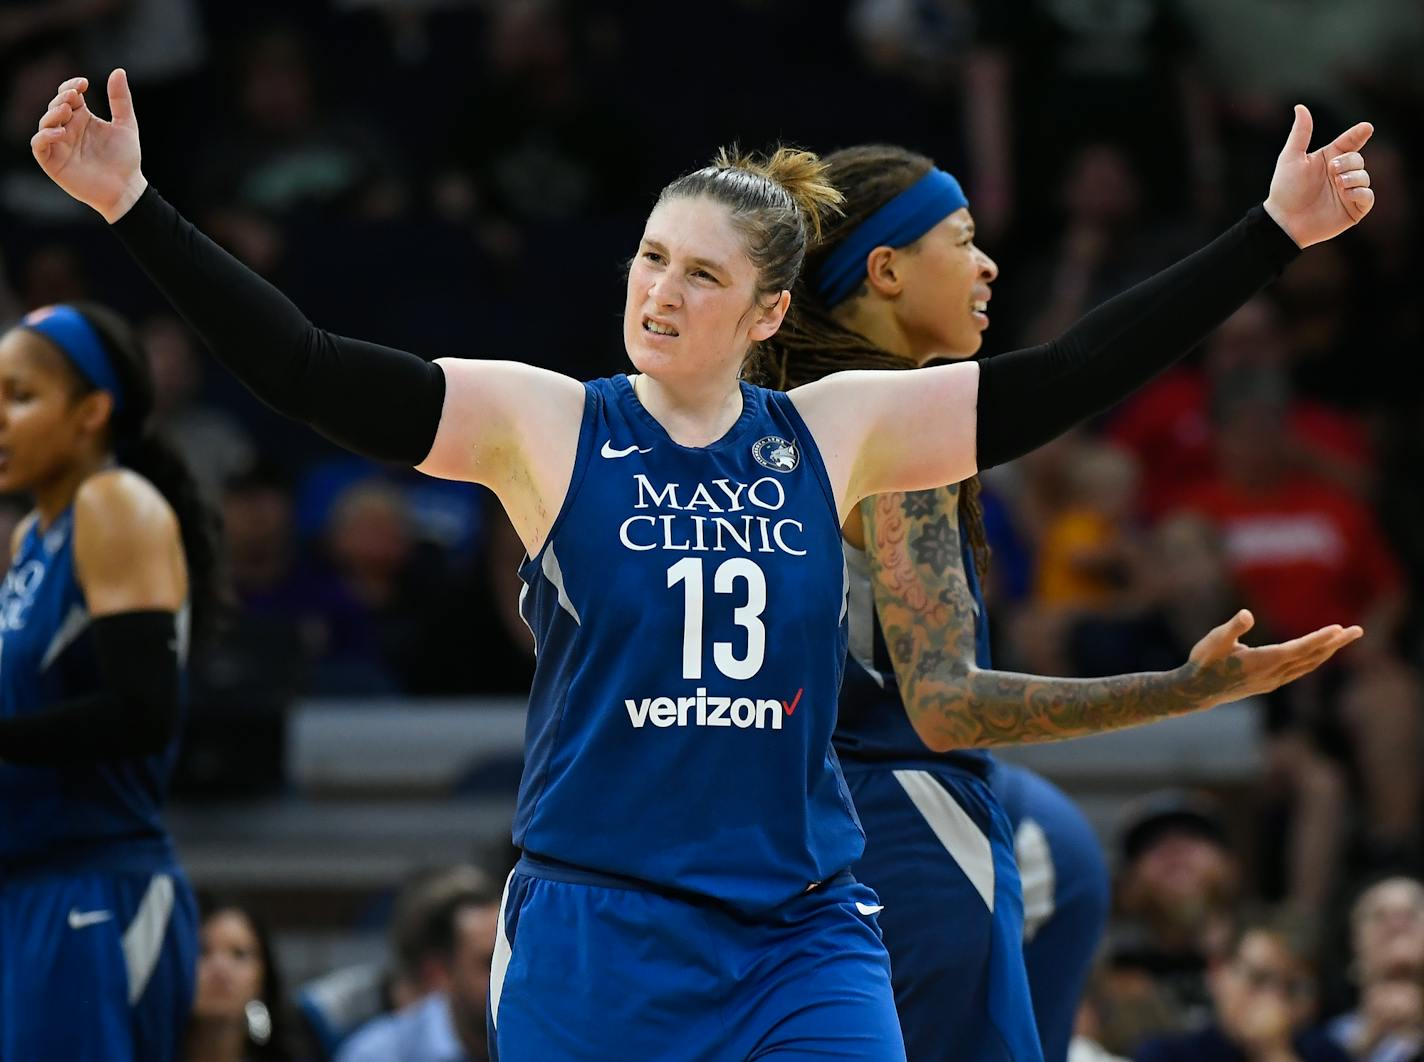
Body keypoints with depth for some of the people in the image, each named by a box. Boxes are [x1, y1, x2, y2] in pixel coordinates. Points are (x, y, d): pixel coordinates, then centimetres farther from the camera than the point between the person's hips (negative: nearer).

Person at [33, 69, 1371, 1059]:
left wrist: (1274, 231, 2)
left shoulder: (831, 436, 4)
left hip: (802, 935, 2)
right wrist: (134, 207, -19)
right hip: (594, 936, -2)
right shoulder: (544, 424, -2)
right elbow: (309, 370, -10)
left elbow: (1069, 376, 5)